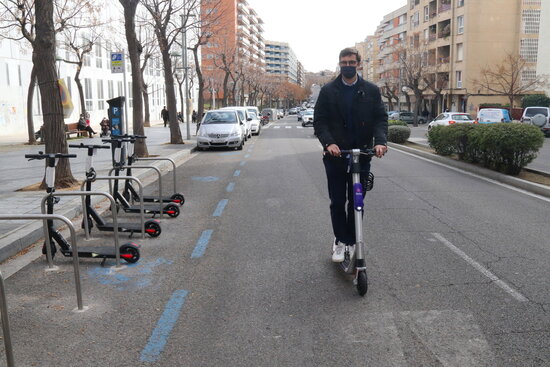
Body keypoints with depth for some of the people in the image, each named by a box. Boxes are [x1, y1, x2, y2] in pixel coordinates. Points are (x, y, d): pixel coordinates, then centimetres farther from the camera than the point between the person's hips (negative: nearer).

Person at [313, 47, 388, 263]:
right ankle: (340, 240, 20)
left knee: (356, 202, 7)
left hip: (362, 154, 1)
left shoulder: (371, 91, 6)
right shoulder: (328, 91, 3)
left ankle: (351, 242, 21)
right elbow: (319, 121, -1)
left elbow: (380, 118, 1)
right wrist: (328, 143, -19)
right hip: (335, 155, -1)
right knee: (337, 202, 5)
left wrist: (380, 141, -18)